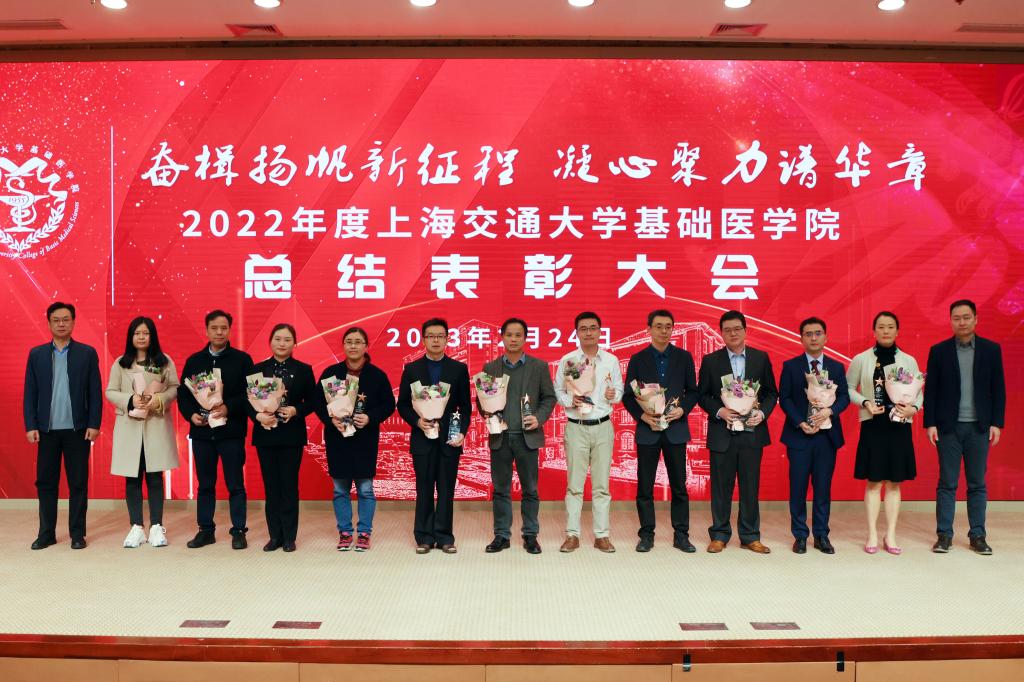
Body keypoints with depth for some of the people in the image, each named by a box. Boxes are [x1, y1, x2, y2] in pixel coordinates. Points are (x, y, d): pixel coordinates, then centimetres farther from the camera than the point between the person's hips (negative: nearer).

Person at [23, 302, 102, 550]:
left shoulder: (87, 353, 4)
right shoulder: (36, 354, 8)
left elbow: (95, 392, 1)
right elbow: (30, 393, 6)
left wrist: (94, 424, -6)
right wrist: (30, 426, -2)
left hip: (78, 429, -2)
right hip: (47, 429, 2)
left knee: (78, 483, 3)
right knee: (45, 482, 7)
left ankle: (77, 534, 11)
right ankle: (46, 533, 16)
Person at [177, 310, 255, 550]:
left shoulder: (242, 359, 0)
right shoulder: (194, 361, 10)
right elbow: (183, 394, 10)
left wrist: (228, 408, -19)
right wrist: (191, 414, -7)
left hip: (231, 431, -3)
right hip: (201, 431, 3)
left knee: (235, 484, 2)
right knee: (205, 484, 11)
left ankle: (238, 531, 11)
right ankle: (206, 530, 21)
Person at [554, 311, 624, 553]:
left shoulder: (611, 360, 6)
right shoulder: (567, 360, 1)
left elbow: (619, 390, 11)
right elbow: (557, 391, 5)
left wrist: (614, 395, -11)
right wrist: (570, 401, -14)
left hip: (603, 427, 1)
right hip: (576, 427, -1)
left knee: (602, 484, 5)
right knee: (574, 484, 2)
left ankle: (602, 535, 13)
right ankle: (572, 535, 9)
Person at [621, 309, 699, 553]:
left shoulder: (684, 357, 6)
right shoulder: (638, 359, 3)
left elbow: (693, 391, 9)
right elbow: (627, 395, 3)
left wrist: (682, 409, -9)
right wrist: (642, 416, -11)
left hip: (676, 428, 1)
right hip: (647, 429, -1)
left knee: (679, 485, 4)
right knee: (645, 486, 3)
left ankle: (681, 535, 14)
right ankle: (646, 535, 12)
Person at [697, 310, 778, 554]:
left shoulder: (761, 358, 5)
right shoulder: (710, 360, 2)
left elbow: (771, 392, 8)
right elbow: (702, 395, 4)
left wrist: (762, 413, -9)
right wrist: (719, 411, -13)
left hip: (752, 432, 1)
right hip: (722, 433, -1)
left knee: (750, 486, 7)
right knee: (721, 487, 5)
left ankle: (750, 536, 18)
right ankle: (719, 535, 17)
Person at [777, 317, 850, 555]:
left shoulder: (837, 367, 10)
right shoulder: (790, 366, 3)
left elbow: (844, 397, 4)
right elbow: (784, 398, -2)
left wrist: (829, 411, -15)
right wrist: (801, 423, -12)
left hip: (827, 435, 2)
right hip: (799, 434, -2)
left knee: (823, 488, 6)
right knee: (798, 488, 2)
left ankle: (821, 535, 15)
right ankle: (800, 535, 11)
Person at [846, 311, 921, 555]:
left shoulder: (908, 361, 5)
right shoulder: (861, 359, 1)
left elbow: (918, 392, 8)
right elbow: (848, 388, 6)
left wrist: (914, 408, -12)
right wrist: (865, 403, -10)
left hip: (899, 426, 2)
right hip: (872, 426, -1)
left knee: (894, 482, 6)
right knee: (873, 481, 1)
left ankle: (890, 535, 14)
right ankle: (872, 535, 9)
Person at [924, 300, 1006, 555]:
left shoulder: (991, 349, 4)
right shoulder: (938, 351, 2)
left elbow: (998, 389, 4)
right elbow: (931, 390, 1)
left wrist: (997, 423, -2)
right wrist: (930, 424, -4)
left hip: (979, 427, 1)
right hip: (948, 427, -1)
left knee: (977, 484, 6)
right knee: (947, 483, 3)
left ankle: (977, 535, 14)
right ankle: (944, 535, 8)